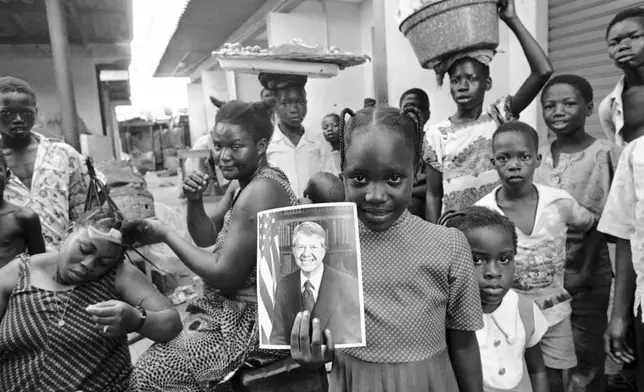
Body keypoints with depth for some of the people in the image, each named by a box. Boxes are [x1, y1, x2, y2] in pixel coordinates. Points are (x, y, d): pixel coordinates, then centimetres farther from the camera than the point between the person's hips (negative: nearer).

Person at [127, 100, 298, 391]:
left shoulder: (259, 191, -24)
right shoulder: (251, 181, 6)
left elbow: (225, 276, -22)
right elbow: (206, 237, 11)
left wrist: (165, 234, -16)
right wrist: (194, 201, -8)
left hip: (257, 322, -9)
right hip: (236, 308, 9)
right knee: (156, 338, 14)